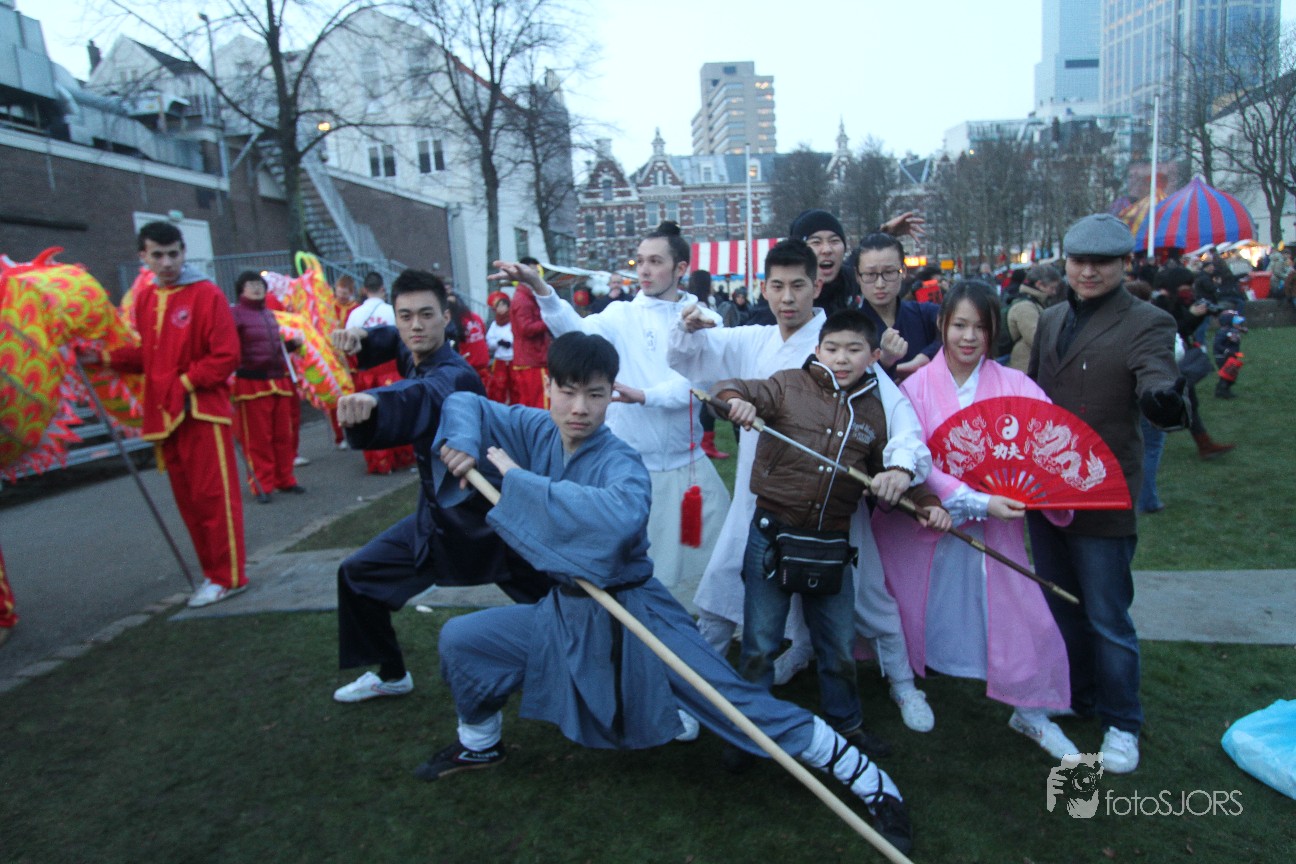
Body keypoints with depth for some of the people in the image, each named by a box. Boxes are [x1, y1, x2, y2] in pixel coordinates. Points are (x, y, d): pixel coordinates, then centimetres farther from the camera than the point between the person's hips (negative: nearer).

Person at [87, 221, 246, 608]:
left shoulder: (207, 294, -7)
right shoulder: (144, 299, 11)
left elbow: (226, 357, -11)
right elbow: (142, 354, 15)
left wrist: (186, 383, -14)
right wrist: (104, 357, 1)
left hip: (202, 411, -6)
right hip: (164, 415, 6)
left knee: (213, 496, -2)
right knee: (188, 499, 11)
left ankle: (228, 576, 7)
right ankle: (213, 572, 22)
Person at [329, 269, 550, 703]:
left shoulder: (456, 376, -25)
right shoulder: (414, 355, 0)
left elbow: (423, 395, -48)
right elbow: (394, 340, 22)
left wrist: (371, 399, -71)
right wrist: (361, 337, -2)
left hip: (485, 516, -8)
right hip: (437, 517, 9)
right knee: (357, 576, 15)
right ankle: (390, 675, 34)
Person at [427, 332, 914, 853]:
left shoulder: (619, 462, -24)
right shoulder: (537, 432, -7)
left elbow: (621, 515, -48)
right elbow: (466, 403, 8)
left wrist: (520, 479, -38)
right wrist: (462, 442, -15)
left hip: (630, 617, -6)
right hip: (565, 613, 6)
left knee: (734, 702, -10)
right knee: (460, 639, 9)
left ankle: (869, 782, 5)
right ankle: (480, 744, 37)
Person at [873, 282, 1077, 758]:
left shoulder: (1014, 385, -4)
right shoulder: (917, 385, -7)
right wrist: (976, 501, -22)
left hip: (992, 527, 1)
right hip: (924, 522, 0)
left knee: (1022, 614, 1)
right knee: (908, 610, 15)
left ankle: (1031, 711, 27)